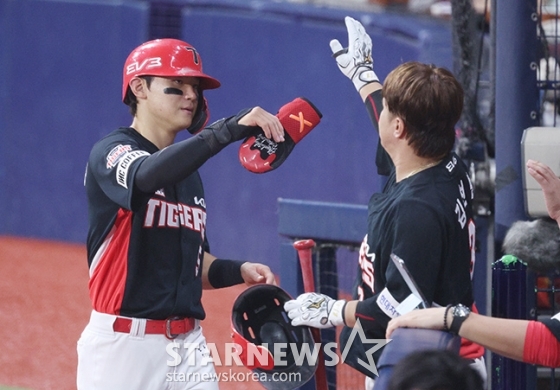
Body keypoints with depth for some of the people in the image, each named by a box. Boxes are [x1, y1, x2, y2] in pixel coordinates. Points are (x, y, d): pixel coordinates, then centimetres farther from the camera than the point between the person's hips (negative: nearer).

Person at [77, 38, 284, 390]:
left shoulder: (188, 173, 17)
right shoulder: (110, 153, -7)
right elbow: (149, 175, -31)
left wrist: (238, 270, 2)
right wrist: (231, 129, -39)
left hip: (188, 347, 7)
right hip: (123, 345, -7)